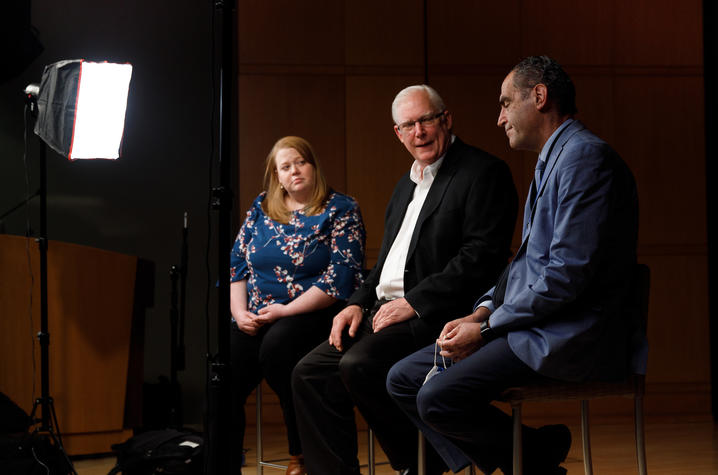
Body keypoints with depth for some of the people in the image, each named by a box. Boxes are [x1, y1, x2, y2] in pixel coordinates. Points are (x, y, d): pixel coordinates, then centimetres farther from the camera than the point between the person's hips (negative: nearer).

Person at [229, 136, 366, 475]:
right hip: (256, 318, 4)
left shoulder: (340, 210, 2)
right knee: (225, 372, -25)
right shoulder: (261, 208, 17)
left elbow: (340, 277, -9)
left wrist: (286, 311, -15)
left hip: (315, 313, -4)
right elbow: (236, 265, 16)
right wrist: (239, 313, -3)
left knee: (276, 345, -36)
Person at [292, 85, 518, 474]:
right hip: (385, 312, 9)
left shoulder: (483, 173, -7)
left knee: (359, 366, -29)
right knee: (310, 373, -4)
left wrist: (414, 303, -18)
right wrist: (359, 303, 7)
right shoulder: (406, 184, 22)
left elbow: (483, 256, -17)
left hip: (437, 318, -9)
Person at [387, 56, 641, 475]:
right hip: (535, 325, 11)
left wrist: (487, 329, -14)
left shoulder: (585, 157, -13)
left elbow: (567, 274, -21)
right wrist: (483, 312, 4)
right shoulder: (552, 159, 21)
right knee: (403, 379, 4)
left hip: (569, 336, -10)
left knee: (438, 399, -24)